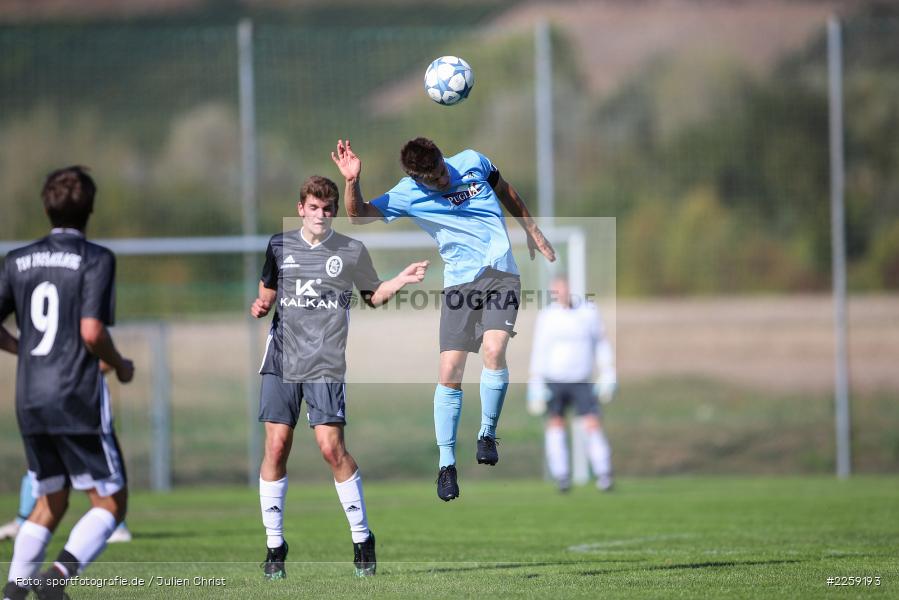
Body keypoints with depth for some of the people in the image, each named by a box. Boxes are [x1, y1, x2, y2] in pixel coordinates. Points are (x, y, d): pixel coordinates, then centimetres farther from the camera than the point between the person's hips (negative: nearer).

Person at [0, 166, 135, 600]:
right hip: (78, 400, -6)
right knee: (111, 503, 3)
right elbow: (92, 332, -17)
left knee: (49, 502, 19)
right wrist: (121, 367, 1)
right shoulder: (96, 259, -7)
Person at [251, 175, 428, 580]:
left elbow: (373, 296, 17)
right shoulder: (279, 246, 10)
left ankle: (362, 538, 4)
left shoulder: (351, 252, 5)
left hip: (326, 364, -2)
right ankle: (274, 544, 6)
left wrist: (402, 280, 1)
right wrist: (260, 306, 2)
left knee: (331, 447, -11)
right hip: (282, 359, 2)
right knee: (276, 446, -4)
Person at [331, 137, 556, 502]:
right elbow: (359, 215, -9)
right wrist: (352, 181, -26)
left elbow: (506, 192, 20)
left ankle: (488, 435, -4)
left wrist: (534, 233, 25)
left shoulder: (472, 162, 1)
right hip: (459, 282, 0)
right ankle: (446, 464, 2)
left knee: (494, 348, -23)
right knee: (449, 371, -8)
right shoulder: (407, 196, -4)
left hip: (501, 273, 0)